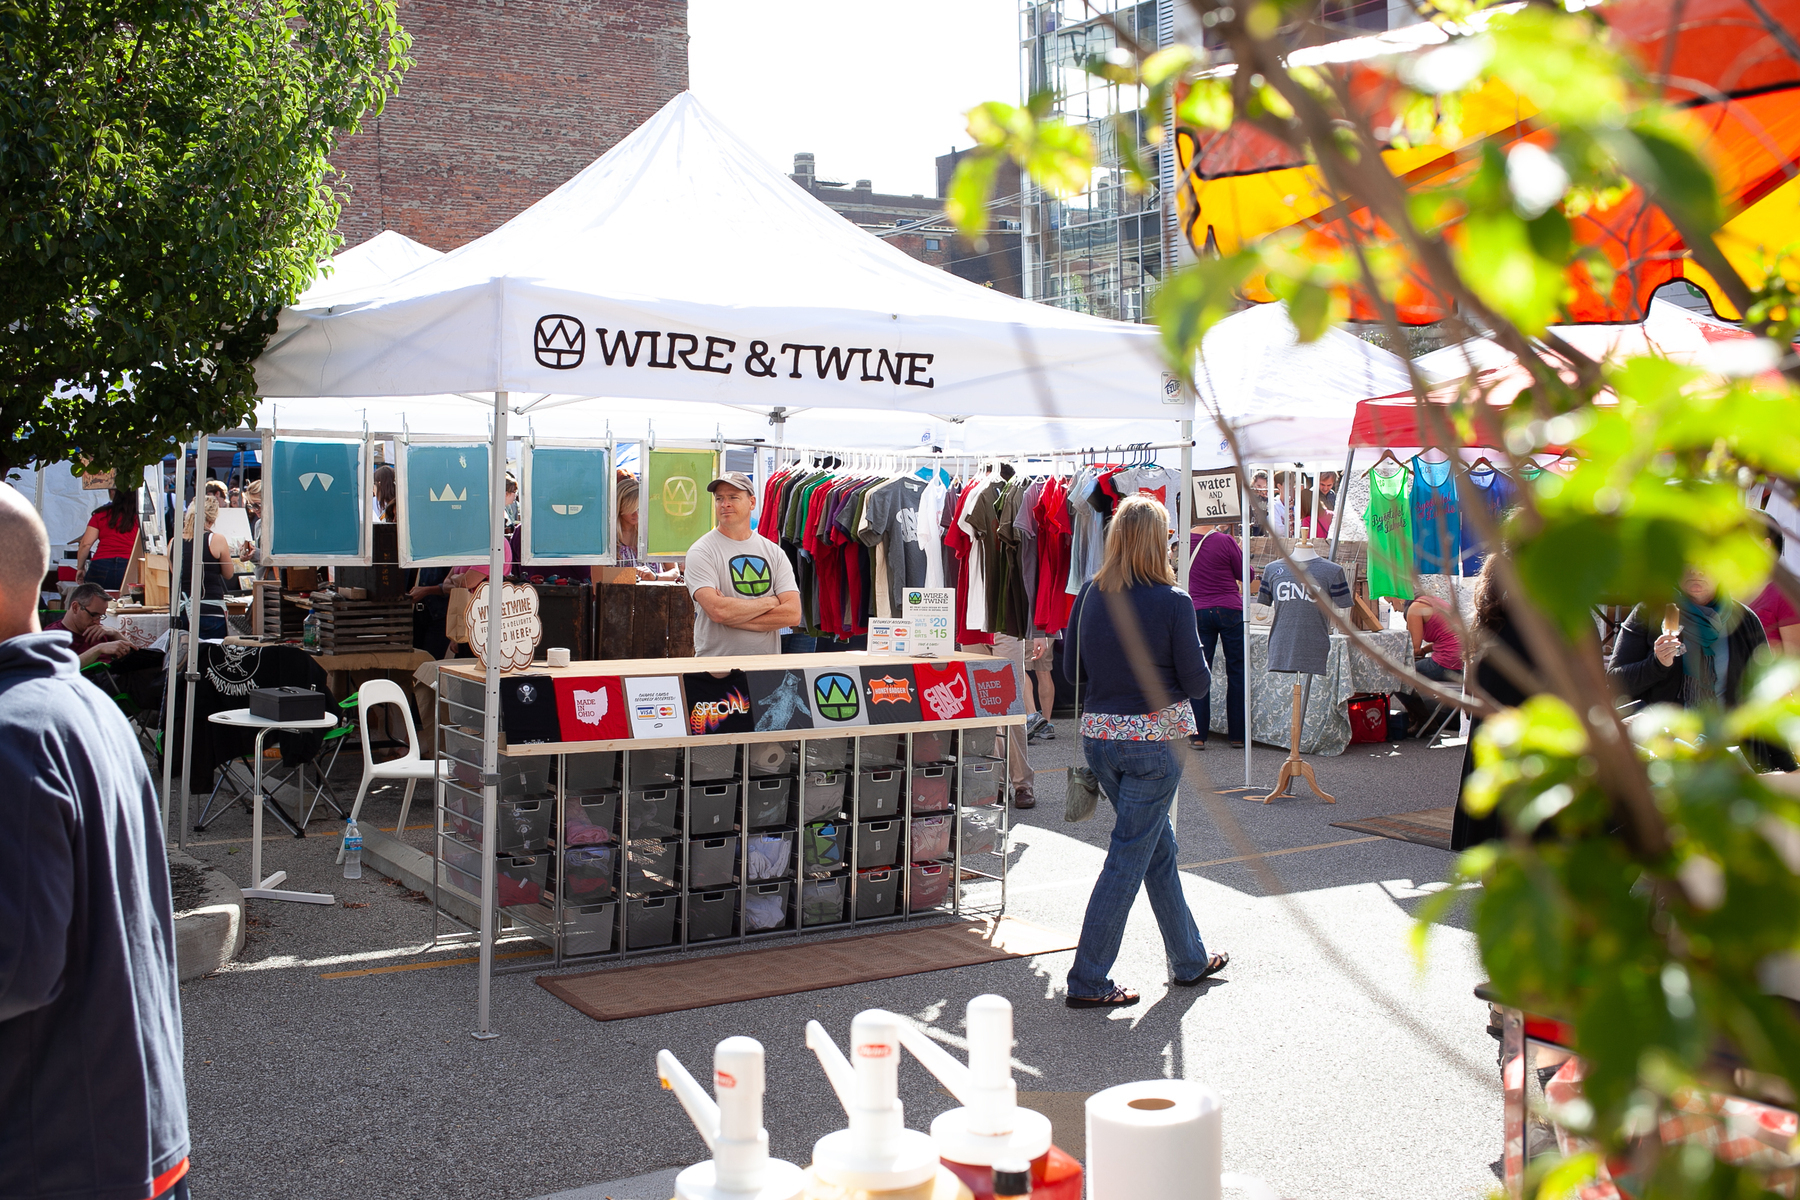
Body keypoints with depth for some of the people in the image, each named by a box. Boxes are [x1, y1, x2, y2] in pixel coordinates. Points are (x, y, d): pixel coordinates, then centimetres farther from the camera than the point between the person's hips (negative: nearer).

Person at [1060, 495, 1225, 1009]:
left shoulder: (1089, 597, 0)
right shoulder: (1173, 602, -14)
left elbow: (1072, 670, 7)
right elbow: (1197, 681, -9)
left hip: (1098, 735, 6)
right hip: (1154, 739, -6)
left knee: (1160, 847, 20)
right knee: (1128, 859, 2)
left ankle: (1190, 959, 34)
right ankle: (1087, 981, 5)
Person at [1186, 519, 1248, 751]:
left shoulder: (1186, 541, -1)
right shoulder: (1225, 541, -12)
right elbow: (1245, 576, -2)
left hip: (1198, 612, 3)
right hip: (1230, 609, -3)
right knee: (1236, 672, 7)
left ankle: (1198, 735, 2)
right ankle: (1237, 735, 11)